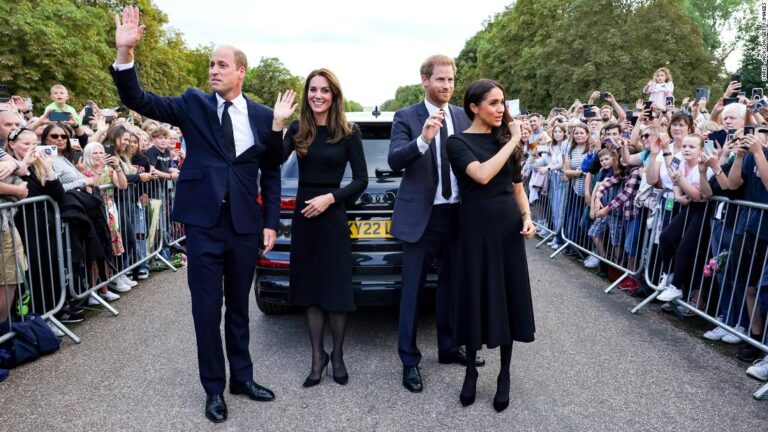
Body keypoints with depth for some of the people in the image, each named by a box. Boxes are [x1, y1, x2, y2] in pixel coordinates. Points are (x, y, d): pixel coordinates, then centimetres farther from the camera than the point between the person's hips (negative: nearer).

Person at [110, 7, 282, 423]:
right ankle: (214, 388, 24)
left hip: (244, 225, 1)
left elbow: (270, 173, 7)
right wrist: (125, 53, -20)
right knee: (207, 309, 7)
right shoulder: (193, 104, 2)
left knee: (238, 306, 15)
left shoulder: (263, 116, 4)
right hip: (203, 223, -1)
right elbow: (138, 100, -5)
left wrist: (270, 222, 2)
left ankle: (242, 377, 32)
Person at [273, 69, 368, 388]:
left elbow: (361, 179, -4)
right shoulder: (297, 130, 3)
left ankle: (337, 356, 23)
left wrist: (330, 197, -15)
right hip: (303, 216, 3)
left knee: (335, 290, 3)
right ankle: (317, 356, 24)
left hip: (332, 216, -3)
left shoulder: (348, 133, -3)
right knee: (310, 289, 9)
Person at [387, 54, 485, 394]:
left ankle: (448, 348, 34)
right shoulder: (406, 117, -3)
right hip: (421, 215, -4)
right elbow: (394, 161, -16)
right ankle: (409, 360, 18)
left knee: (450, 285, 16)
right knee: (412, 290, 4)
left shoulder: (463, 117, 8)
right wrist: (423, 139, -31)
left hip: (456, 214, 4)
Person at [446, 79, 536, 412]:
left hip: (509, 226, 4)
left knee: (508, 298, 7)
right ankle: (471, 371, 25)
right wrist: (513, 140, -15)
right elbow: (482, 175, -23)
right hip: (476, 228, -4)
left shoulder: (505, 138, 9)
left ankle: (505, 376, 23)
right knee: (476, 297, 4)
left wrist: (527, 217, 0)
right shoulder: (458, 141, -5)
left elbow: (517, 185, 15)